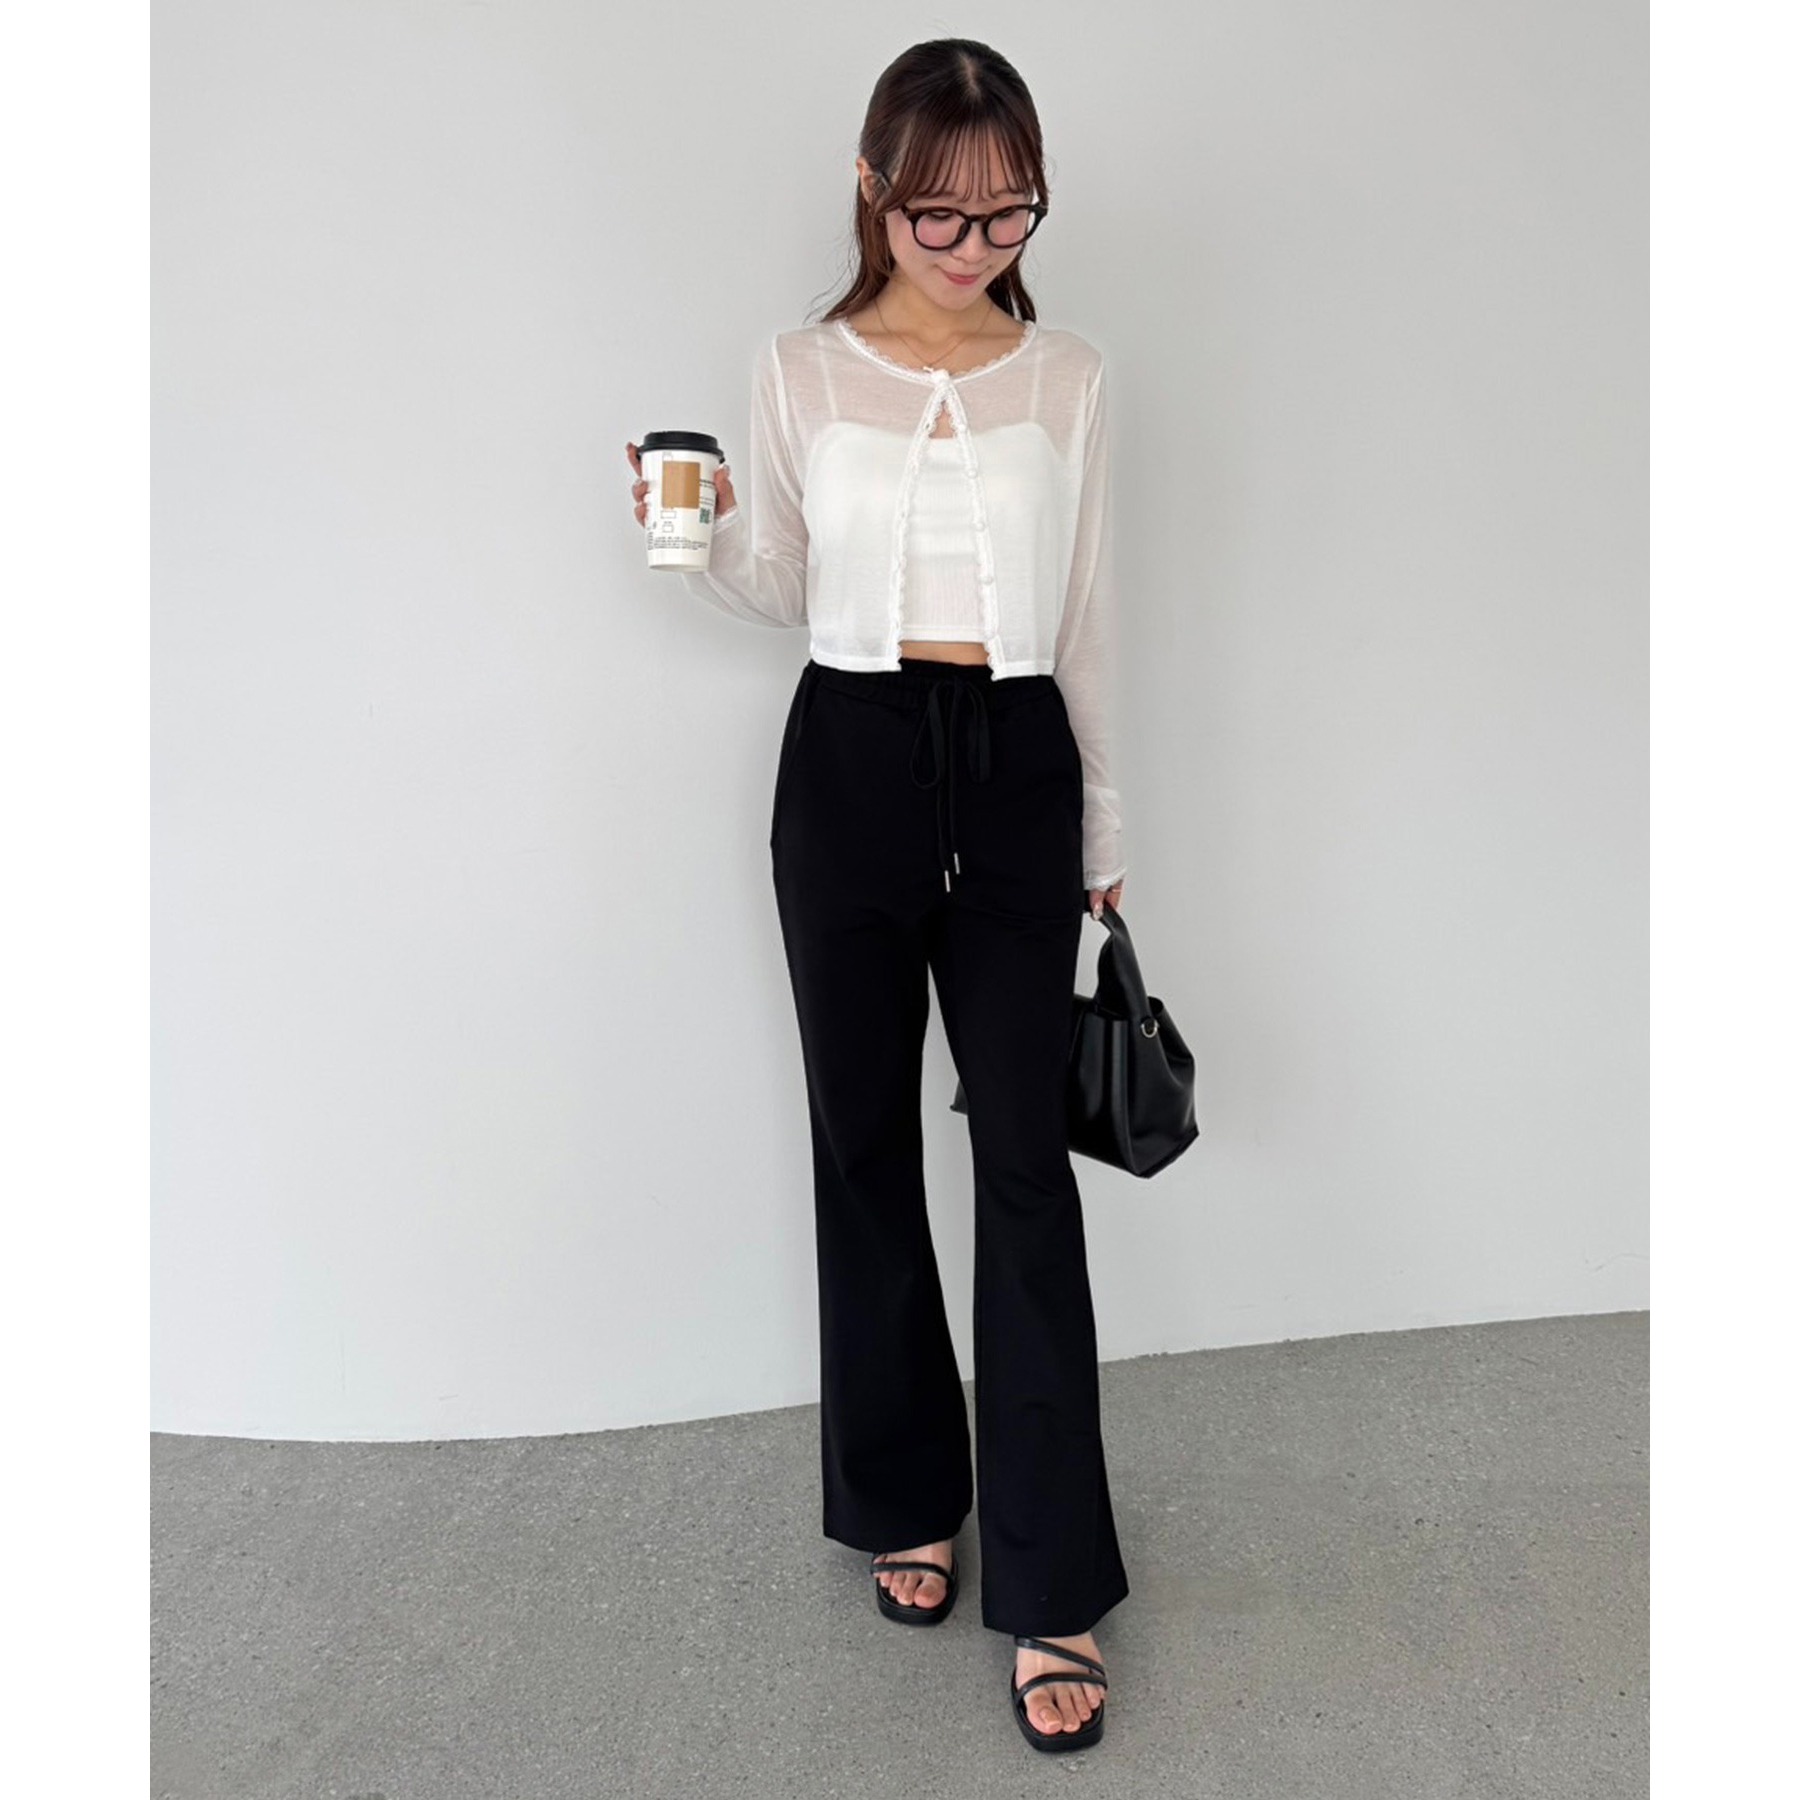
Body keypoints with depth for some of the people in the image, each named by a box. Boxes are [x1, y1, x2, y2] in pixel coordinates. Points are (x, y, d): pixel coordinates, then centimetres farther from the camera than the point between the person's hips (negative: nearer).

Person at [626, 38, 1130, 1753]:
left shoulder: (1069, 379, 5)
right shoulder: (799, 373, 4)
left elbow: (1087, 620, 9)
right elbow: (781, 589, 12)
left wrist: (1104, 833, 10)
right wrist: (700, 537, -10)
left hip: (1015, 771, 0)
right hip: (849, 764, 1)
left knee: (1026, 1162, -4)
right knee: (866, 1144, 8)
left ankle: (1051, 1588, 8)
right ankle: (905, 1499, 28)